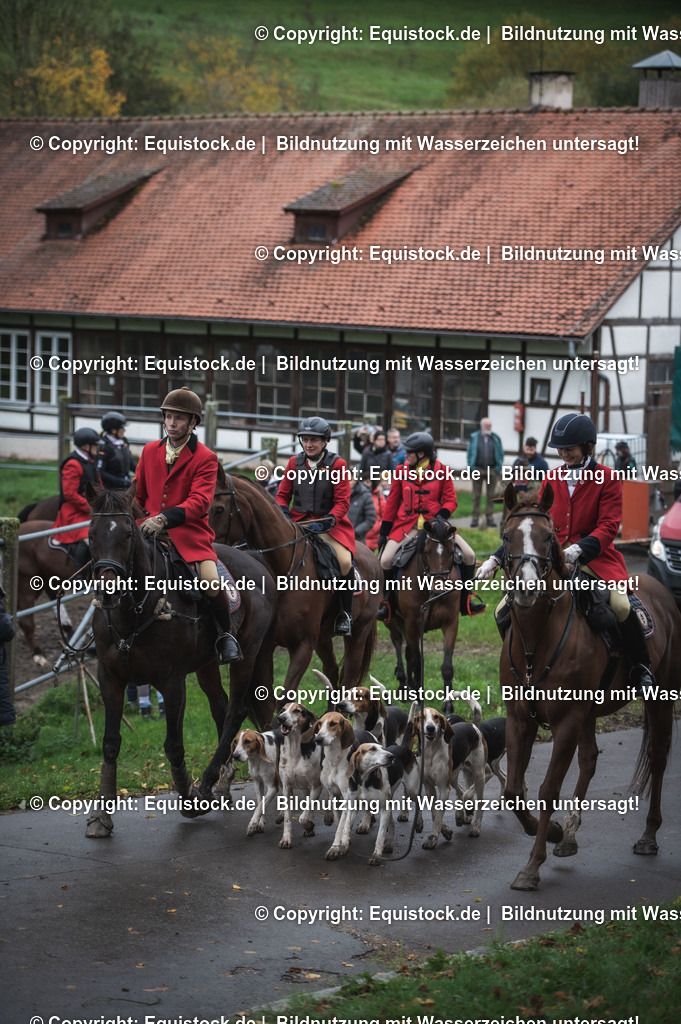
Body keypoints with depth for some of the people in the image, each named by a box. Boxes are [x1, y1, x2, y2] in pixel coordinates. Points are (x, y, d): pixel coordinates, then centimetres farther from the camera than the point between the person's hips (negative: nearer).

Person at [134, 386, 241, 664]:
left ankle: (225, 634, 1)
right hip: (150, 531, 4)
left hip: (189, 533, -4)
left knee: (211, 581, -25)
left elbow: (200, 502, -15)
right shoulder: (150, 451, 13)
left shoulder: (205, 458, -2)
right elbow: (138, 493, 22)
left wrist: (165, 518, -29)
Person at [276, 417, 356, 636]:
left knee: (345, 560, -26)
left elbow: (342, 502, -6)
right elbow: (282, 494, 14)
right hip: (298, 522, 3)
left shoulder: (337, 464, -2)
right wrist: (282, 511, -9)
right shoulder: (294, 463, 8)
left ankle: (345, 614, -8)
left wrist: (325, 522, -22)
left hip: (330, 523, -3)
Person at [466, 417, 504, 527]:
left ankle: (490, 518, 7)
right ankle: (475, 518, 4)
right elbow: (469, 453, 7)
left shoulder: (496, 439, 9)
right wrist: (472, 467, -2)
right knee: (476, 496, 1)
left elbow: (500, 454, 11)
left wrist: (498, 468, 2)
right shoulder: (474, 437, 6)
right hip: (478, 470, -1)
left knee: (491, 496, 3)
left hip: (492, 470, 1)